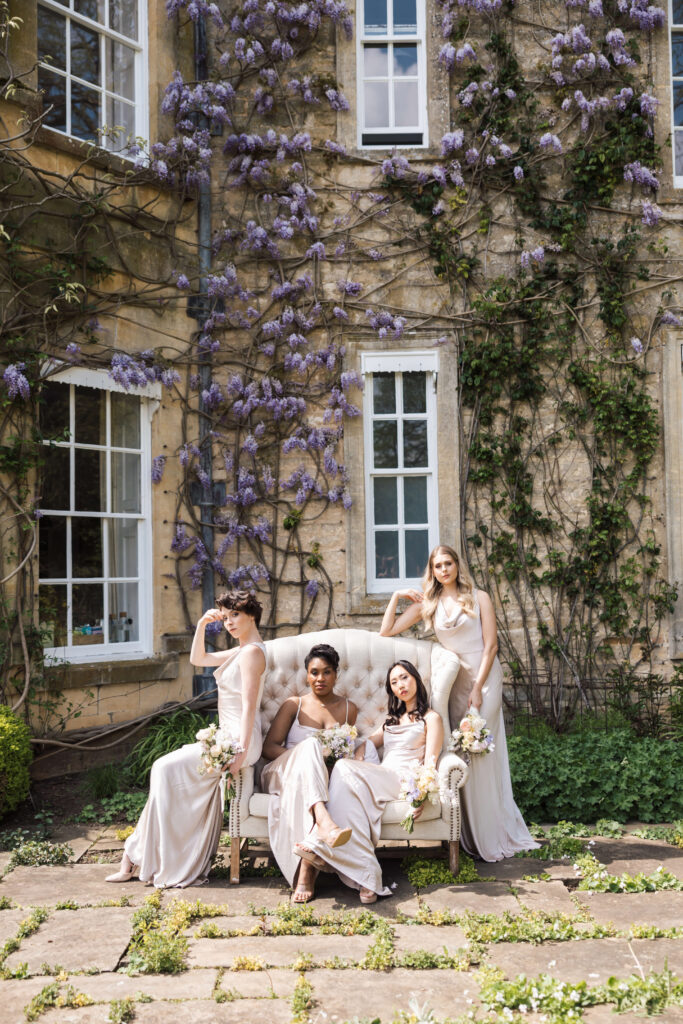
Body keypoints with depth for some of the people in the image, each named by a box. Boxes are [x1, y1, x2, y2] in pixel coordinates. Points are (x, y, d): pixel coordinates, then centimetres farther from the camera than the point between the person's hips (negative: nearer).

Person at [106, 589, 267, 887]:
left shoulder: (252, 652, -14)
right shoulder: (240, 652, 17)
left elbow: (249, 706, -21)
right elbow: (197, 659, 23)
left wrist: (241, 752, -25)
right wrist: (202, 625, 10)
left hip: (238, 741, -10)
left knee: (166, 769, -12)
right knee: (167, 770, -1)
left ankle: (138, 855, -1)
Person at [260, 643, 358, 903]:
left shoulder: (348, 708, 17)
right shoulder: (294, 705, 14)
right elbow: (269, 747, 5)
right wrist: (299, 755, -12)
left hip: (328, 777, 1)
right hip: (285, 774, -1)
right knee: (310, 744, -34)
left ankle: (306, 871, -47)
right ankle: (325, 822, -61)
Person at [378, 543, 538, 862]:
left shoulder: (479, 598, 1)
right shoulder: (427, 604, 9)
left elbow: (490, 646, -4)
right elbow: (386, 632, 8)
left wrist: (477, 688, -11)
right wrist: (395, 597, 1)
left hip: (484, 678, -4)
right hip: (455, 680, 4)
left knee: (480, 752, -10)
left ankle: (491, 837, 0)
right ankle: (470, 836, 9)